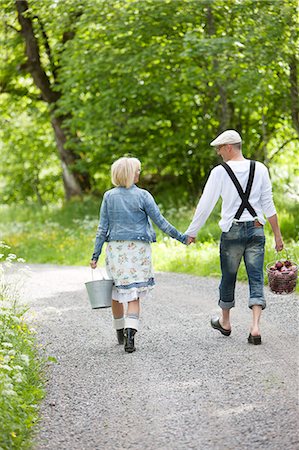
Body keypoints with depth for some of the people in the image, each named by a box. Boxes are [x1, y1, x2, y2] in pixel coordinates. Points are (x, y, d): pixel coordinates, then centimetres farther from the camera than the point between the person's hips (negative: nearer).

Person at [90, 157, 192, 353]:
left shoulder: (109, 196, 1)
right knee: (134, 295, 0)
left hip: (116, 249, 2)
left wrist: (96, 255, 4)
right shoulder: (142, 196, -5)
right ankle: (130, 332, -18)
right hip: (138, 248, -2)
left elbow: (103, 228, 1)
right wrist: (181, 237, 4)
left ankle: (120, 333, 28)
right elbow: (160, 221, -4)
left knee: (117, 293, 17)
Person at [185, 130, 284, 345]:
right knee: (256, 278, 2)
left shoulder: (220, 172, -7)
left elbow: (205, 205, -5)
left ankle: (225, 322, 32)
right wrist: (277, 234, 7)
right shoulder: (260, 169, 1)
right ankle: (255, 327, -11)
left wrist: (192, 232, 5)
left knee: (228, 278, 15)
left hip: (232, 231, -2)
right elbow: (268, 204, 2)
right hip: (256, 230, 2)